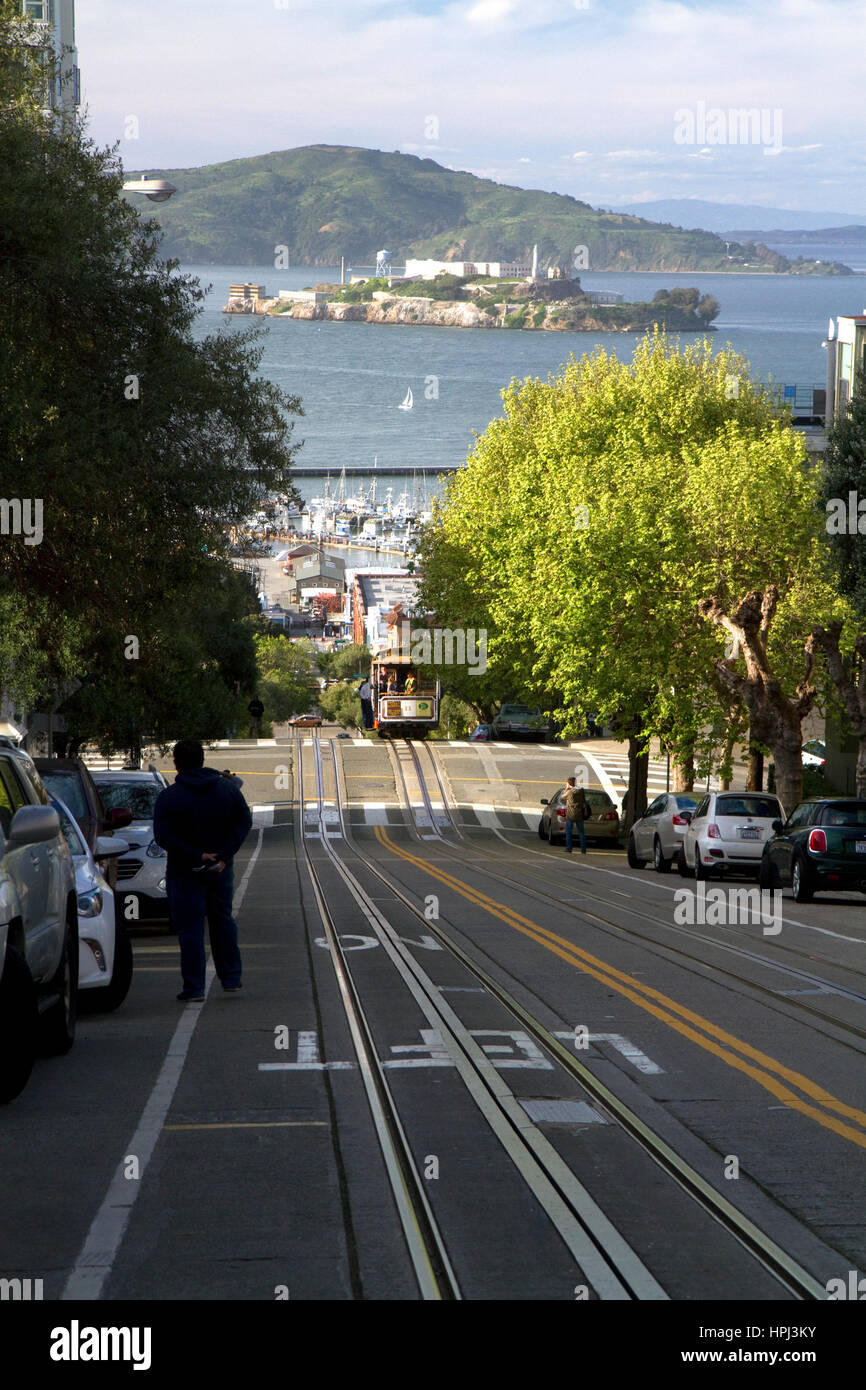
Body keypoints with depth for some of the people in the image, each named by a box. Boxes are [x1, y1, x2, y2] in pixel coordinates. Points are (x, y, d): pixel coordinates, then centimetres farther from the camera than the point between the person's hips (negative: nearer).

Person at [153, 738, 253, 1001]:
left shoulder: (169, 797, -11)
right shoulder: (227, 789, 0)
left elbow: (162, 836, -20)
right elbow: (244, 822, -4)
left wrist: (195, 856, -17)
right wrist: (224, 855, -9)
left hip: (185, 872, -4)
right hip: (220, 870, 4)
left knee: (189, 929, 0)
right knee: (223, 921, 19)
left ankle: (194, 988, -1)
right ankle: (231, 979, 23)